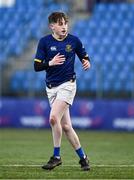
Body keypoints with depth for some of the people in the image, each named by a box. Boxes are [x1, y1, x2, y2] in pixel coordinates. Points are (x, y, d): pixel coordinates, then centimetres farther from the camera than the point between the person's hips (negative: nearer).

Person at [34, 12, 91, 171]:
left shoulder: (74, 41, -1)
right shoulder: (44, 42, -1)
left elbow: (85, 57, 13)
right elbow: (36, 66, -1)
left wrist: (87, 63, -10)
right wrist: (51, 63, -19)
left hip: (67, 84, -3)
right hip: (51, 87, 3)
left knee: (54, 118, -22)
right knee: (65, 126, 2)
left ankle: (56, 156, -10)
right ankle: (83, 157, 15)